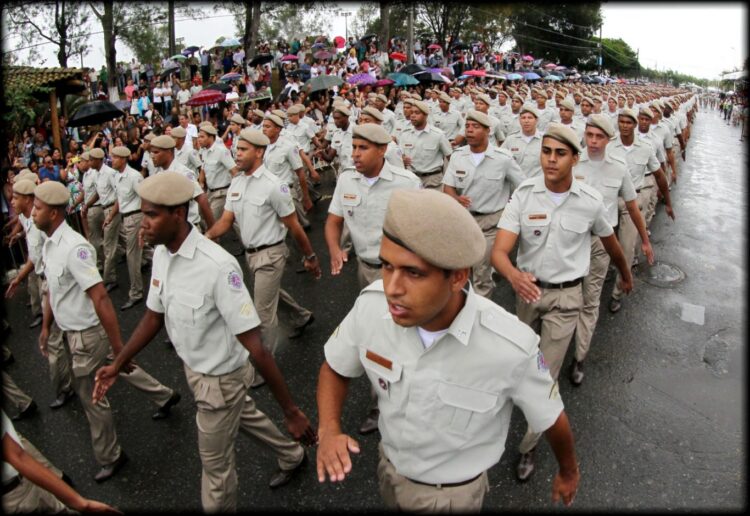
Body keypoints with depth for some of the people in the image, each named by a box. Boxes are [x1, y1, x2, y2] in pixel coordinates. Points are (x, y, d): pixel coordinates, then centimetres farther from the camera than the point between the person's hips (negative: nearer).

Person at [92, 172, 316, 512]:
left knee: (215, 463, 14)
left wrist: (291, 411, -29)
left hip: (220, 378, -8)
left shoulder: (218, 267, -34)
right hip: (194, 368, 8)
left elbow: (254, 347, -34)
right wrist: (118, 365, 9)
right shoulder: (161, 253, -9)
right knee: (245, 416, 30)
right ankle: (292, 457, 57)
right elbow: (153, 316, 6)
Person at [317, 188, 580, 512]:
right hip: (388, 467, 3)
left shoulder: (511, 348, -35)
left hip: (452, 493, -3)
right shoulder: (372, 305, -26)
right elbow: (334, 369, -5)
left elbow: (552, 419, -14)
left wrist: (569, 472, 6)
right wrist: (329, 430, -23)